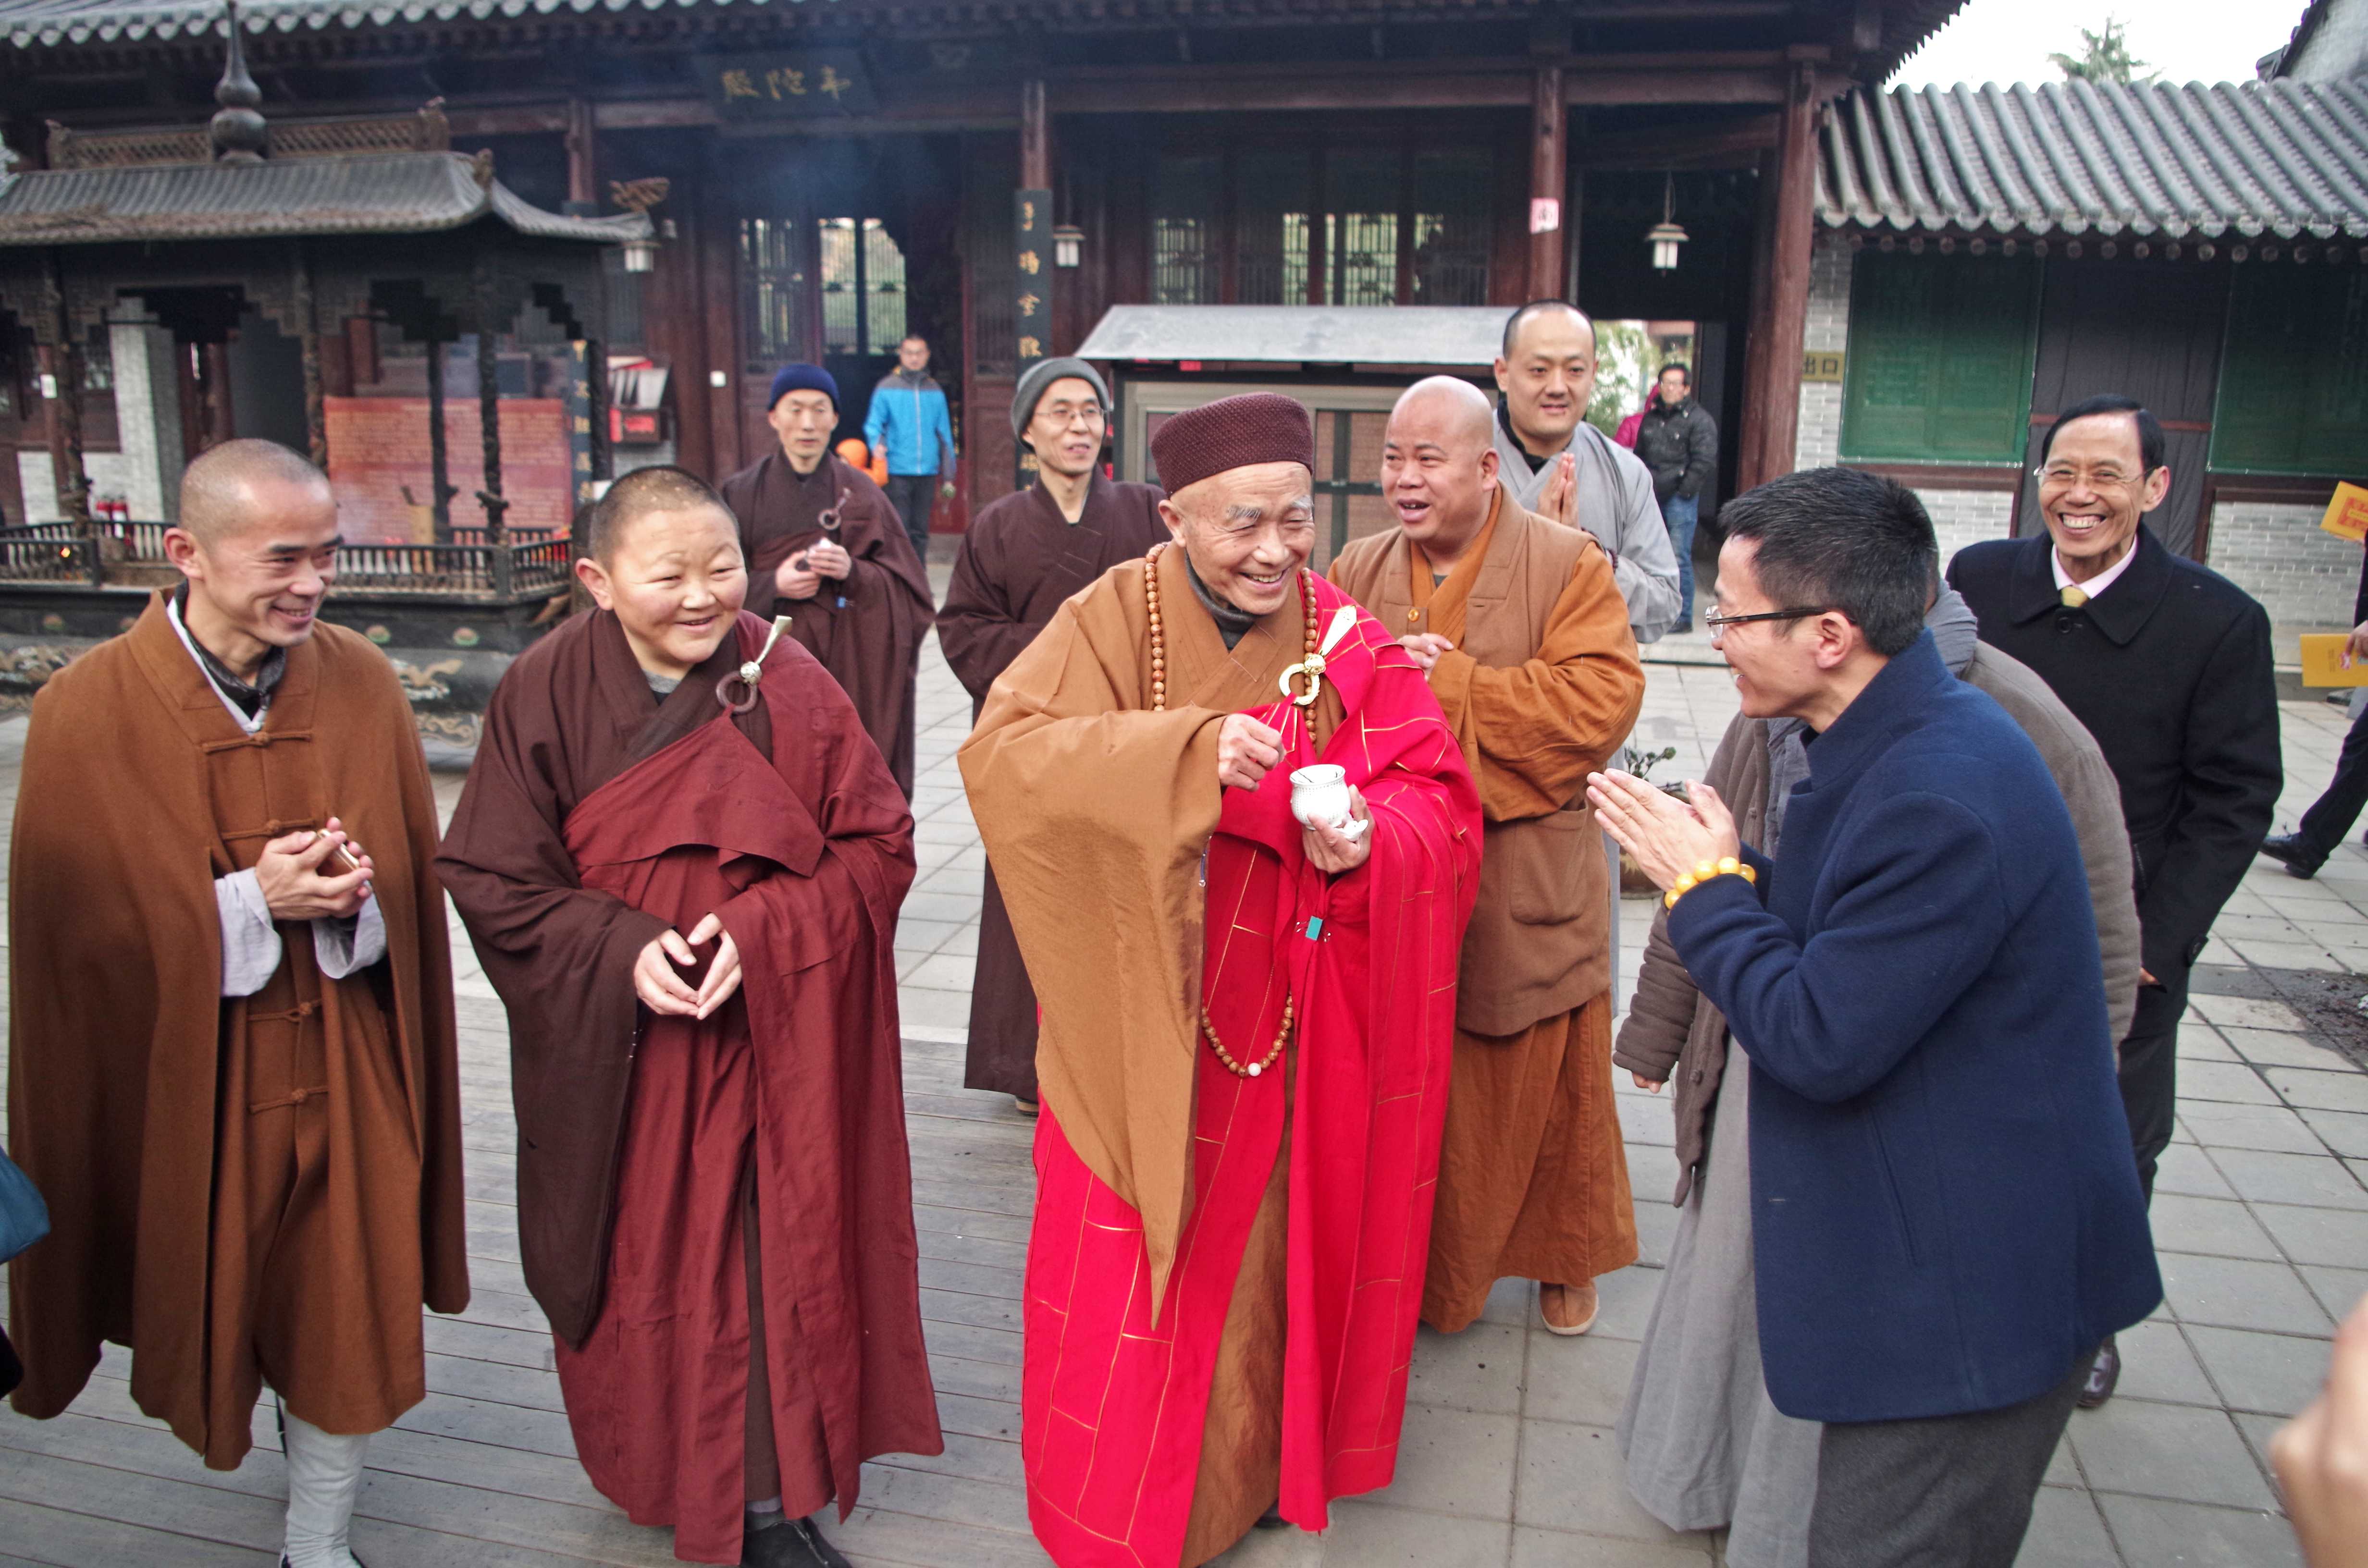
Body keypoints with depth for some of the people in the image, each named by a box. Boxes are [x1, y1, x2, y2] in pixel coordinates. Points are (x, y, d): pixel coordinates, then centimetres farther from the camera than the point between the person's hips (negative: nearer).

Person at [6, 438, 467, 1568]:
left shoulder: (362, 683, -4)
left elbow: (413, 881, 1)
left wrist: (348, 894, -20)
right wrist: (247, 905, -21)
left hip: (345, 1076, 1)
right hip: (187, 1084, -1)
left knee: (346, 1320, 8)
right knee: (217, 1306, 20)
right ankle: (254, 1420, 55)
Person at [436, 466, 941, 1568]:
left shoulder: (788, 687, -8)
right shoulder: (546, 694, -7)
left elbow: (877, 848, -6)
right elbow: (492, 878, -4)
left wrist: (759, 933, -19)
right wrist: (621, 951, -19)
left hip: (771, 1042, 0)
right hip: (614, 1053, 1)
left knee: (764, 1259, 7)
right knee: (643, 1263, 14)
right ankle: (654, 1475, 39)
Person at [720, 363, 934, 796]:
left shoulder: (860, 494, 8)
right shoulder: (742, 495, 6)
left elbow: (910, 589, 5)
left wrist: (854, 573, -12)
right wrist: (772, 585, -13)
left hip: (855, 671, 1)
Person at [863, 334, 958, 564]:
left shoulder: (935, 391, 11)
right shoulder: (887, 388, 1)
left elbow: (945, 435, 13)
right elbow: (873, 424, 0)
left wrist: (948, 477, 10)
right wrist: (877, 444, -24)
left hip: (927, 473, 3)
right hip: (897, 473, -3)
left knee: (920, 530, 9)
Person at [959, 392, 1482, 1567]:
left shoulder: (1349, 643, -4)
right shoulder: (1114, 619, -9)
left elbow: (1442, 807, -4)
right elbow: (997, 755, -21)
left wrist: (1364, 839, -27)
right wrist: (1188, 750, -33)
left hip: (1290, 1033, 2)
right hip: (1139, 1028, -1)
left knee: (1268, 1258, 17)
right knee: (1129, 1266, 10)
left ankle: (1259, 1471, 43)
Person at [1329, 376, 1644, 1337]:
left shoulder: (1570, 566, -5)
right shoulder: (1357, 571, 6)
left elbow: (1600, 700, -18)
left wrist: (1452, 681, -20)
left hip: (1527, 893, -2)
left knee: (1537, 1083, 12)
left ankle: (1564, 1257, 36)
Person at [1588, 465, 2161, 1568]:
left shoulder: (1941, 798, -29)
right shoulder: (1900, 739, 4)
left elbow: (1820, 1042, -26)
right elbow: (1842, 939, 10)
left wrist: (1704, 886, -14)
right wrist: (1726, 870, -4)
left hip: (1966, 1294, -10)